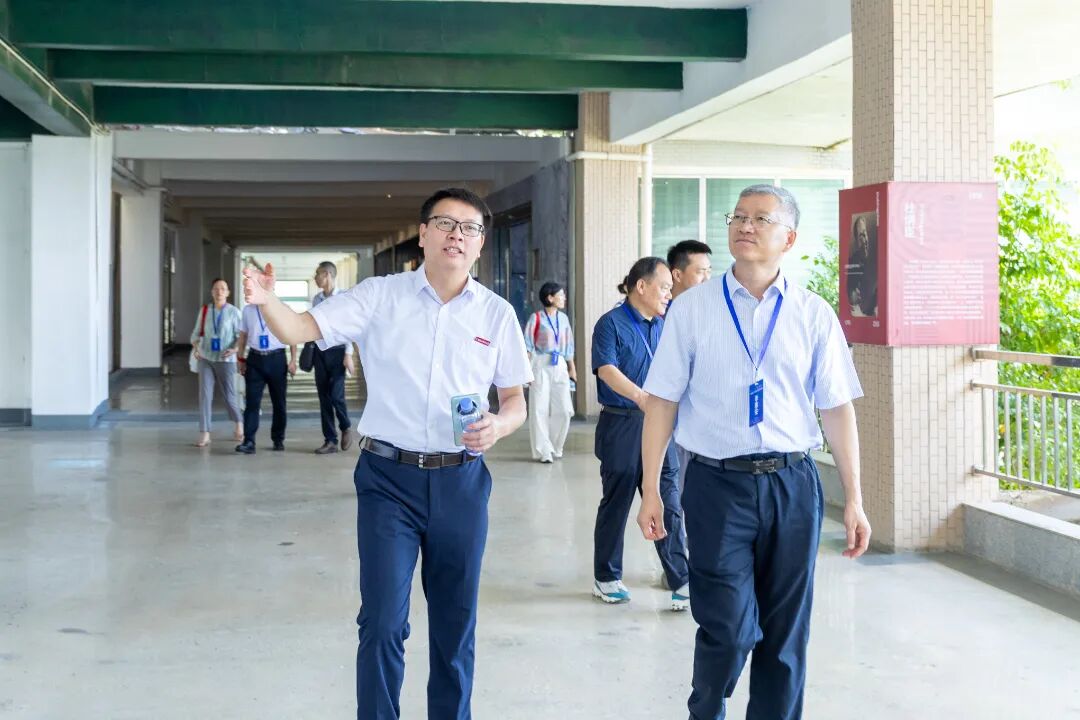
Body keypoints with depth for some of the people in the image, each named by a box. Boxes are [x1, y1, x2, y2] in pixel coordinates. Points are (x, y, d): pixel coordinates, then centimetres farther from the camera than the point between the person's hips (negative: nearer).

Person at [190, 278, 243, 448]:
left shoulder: (233, 312, -4)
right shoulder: (204, 311, 3)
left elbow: (241, 335, -5)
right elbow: (197, 333, 7)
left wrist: (235, 349, -22)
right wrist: (196, 347, -11)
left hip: (226, 360, -2)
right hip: (206, 359, 2)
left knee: (229, 396, 6)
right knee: (204, 395, -6)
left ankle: (237, 423, 34)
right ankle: (204, 434, -3)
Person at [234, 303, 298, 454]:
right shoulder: (247, 310, 6)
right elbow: (243, 335, 11)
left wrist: (293, 360, -4)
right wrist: (241, 359, 6)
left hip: (276, 358, -1)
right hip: (255, 358, 1)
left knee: (279, 402, 10)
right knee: (252, 401, -6)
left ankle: (278, 439, 24)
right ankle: (249, 442, -7)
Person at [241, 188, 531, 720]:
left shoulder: (497, 313, 3)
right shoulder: (379, 296, -2)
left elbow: (515, 400, 9)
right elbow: (301, 330, -10)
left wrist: (499, 426, -13)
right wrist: (266, 300, -31)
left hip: (462, 481, 2)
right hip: (388, 478, -2)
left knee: (457, 622, 11)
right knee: (383, 621, -3)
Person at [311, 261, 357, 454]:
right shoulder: (316, 299, 7)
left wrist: (348, 354, -14)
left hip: (337, 351, -5)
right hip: (320, 351, 5)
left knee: (336, 395, -10)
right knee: (324, 397, 6)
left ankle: (346, 427, 19)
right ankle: (330, 440, 13)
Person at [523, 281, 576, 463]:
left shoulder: (563, 318, 10)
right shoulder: (536, 318, -4)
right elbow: (528, 345, -5)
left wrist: (572, 368, 17)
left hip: (560, 366, 5)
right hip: (541, 365, -5)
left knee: (563, 410, 1)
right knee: (540, 409, -2)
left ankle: (555, 448, 19)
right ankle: (542, 451, 6)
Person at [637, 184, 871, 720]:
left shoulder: (814, 315, 4)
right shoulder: (692, 309, 1)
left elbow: (837, 410, 4)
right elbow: (661, 403, 2)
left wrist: (854, 500, 2)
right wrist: (651, 490, -2)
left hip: (793, 482, 2)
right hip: (718, 482, -2)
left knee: (786, 631, 9)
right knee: (728, 628, -4)